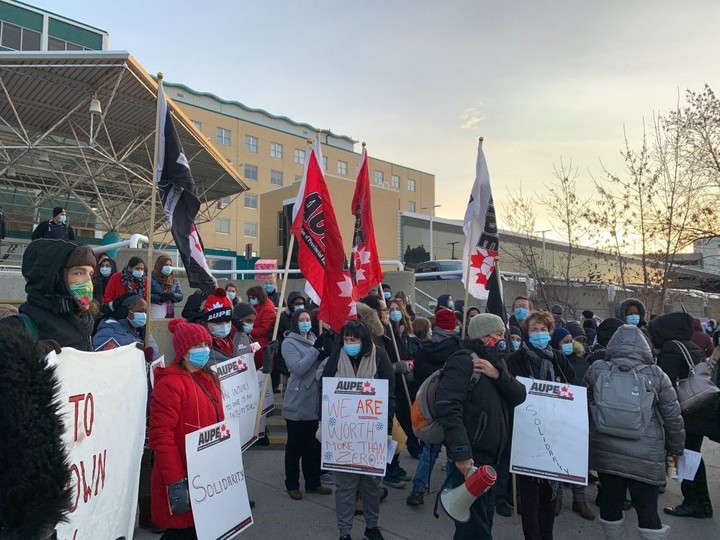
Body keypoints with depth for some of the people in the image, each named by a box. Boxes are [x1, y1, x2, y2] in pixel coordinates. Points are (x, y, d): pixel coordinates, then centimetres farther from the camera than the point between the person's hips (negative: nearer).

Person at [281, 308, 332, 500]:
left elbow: (322, 364, 16)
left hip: (313, 400, 6)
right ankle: (292, 485, 18)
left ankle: (313, 482, 26)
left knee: (313, 443, 14)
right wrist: (316, 350, -22)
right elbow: (298, 368, -20)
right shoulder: (289, 343, -8)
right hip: (297, 402, -6)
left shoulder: (313, 340, 11)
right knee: (295, 444, 5)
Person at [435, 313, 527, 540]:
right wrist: (461, 452, -30)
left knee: (484, 519, 21)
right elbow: (448, 408, -25)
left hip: (489, 456, 9)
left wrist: (498, 375, -14)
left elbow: (519, 396, 3)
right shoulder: (463, 362, -15)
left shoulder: (495, 364, 14)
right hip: (469, 458, -9)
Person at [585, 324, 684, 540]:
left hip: (605, 452, 2)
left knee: (610, 502, 15)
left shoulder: (596, 370, -4)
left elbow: (584, 407, 4)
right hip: (644, 456, -1)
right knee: (647, 509, 8)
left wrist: (588, 439, 18)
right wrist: (676, 448, 15)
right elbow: (672, 416, 1)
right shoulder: (656, 375, -6)